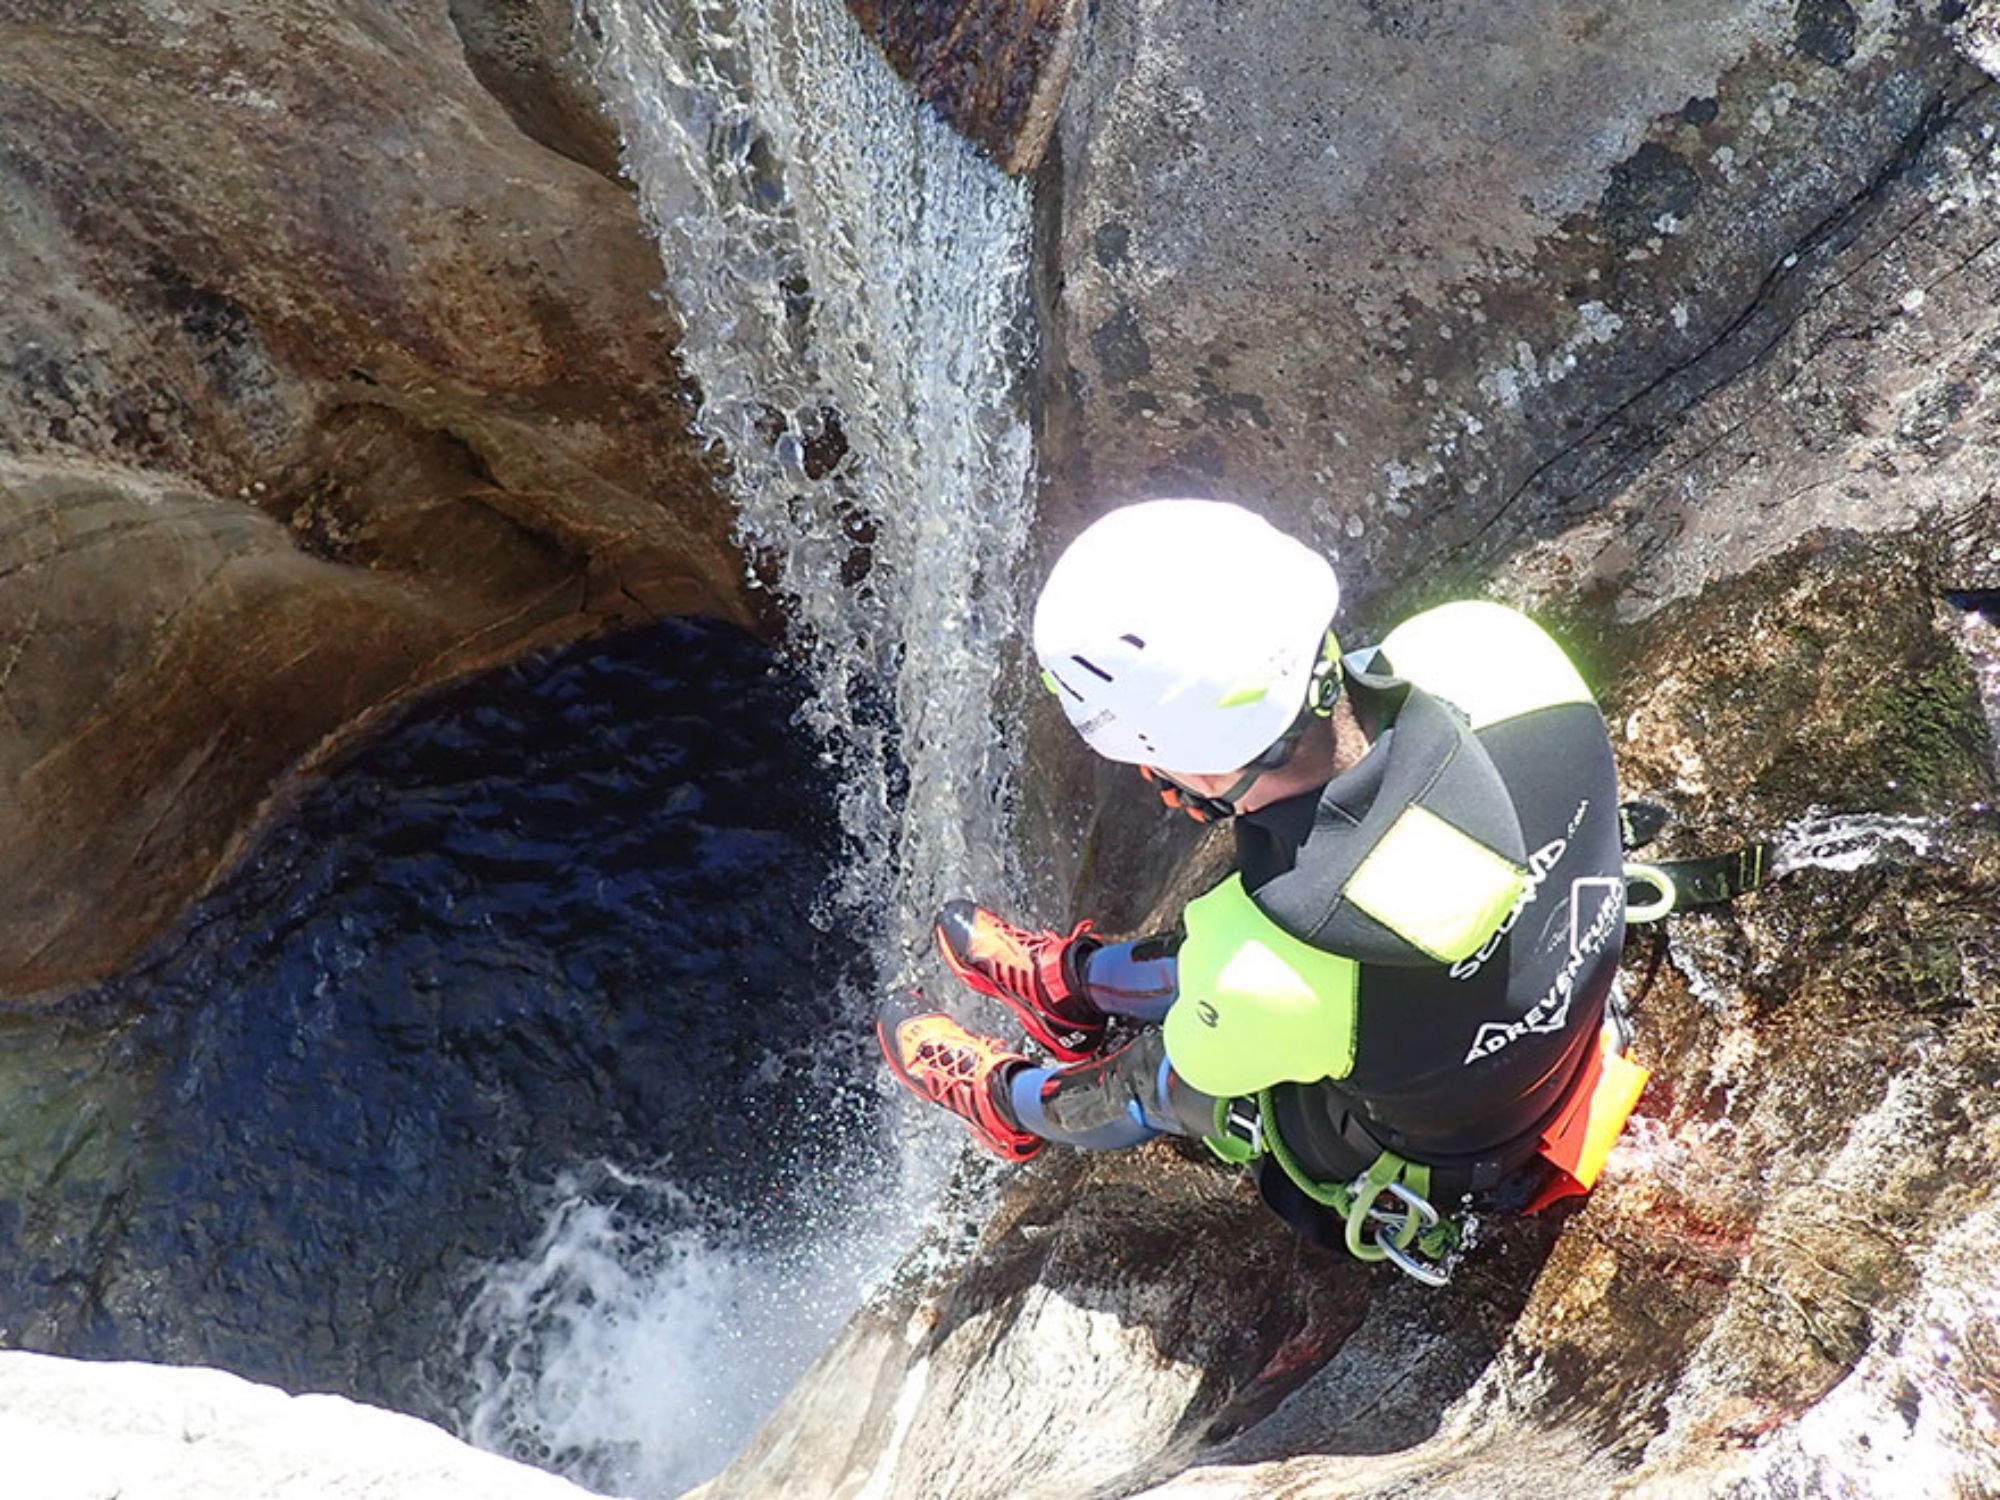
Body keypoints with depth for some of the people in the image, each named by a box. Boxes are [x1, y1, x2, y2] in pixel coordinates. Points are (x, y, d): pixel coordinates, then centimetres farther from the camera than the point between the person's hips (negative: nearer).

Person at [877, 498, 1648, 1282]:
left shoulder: (1266, 974, -44)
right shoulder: (1491, 643, -33)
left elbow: (1189, 1082, -17)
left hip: (1423, 1166, -4)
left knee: (1153, 1083, 20)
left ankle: (1006, 1101, 53)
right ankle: (1067, 980, 52)